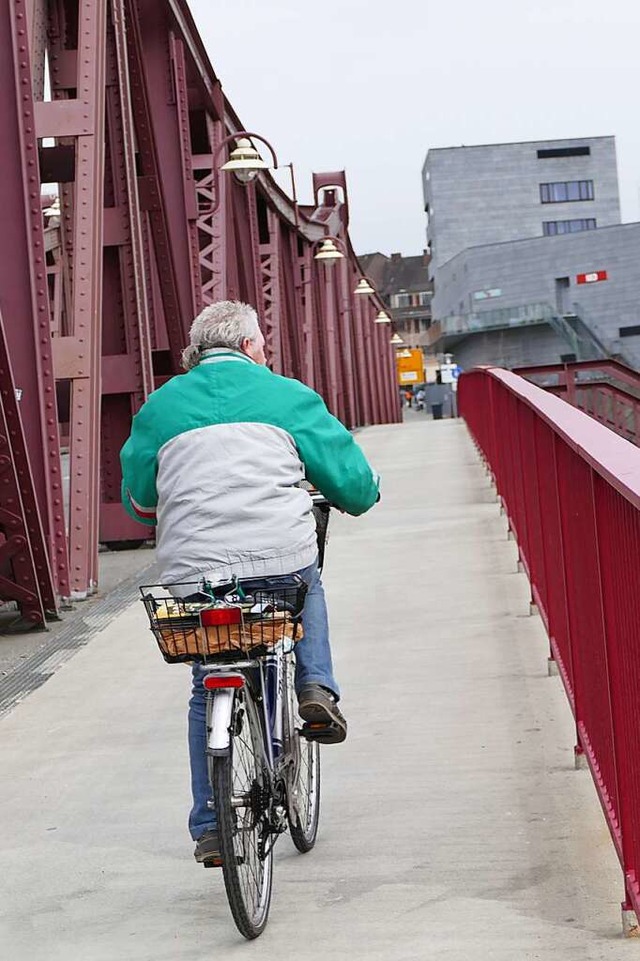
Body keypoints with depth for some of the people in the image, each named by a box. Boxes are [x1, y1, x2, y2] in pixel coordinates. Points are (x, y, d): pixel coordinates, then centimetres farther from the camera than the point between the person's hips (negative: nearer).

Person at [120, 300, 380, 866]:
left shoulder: (160, 406, 17)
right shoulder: (286, 395, 12)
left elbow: (137, 498, 24)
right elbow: (354, 484, 13)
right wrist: (357, 496, 37)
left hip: (191, 572, 2)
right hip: (280, 559, -1)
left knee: (207, 695, 19)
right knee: (308, 588, 35)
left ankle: (210, 827, 16)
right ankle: (316, 687, 16)